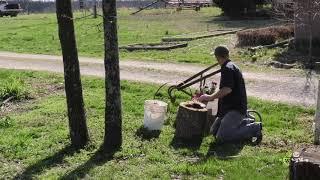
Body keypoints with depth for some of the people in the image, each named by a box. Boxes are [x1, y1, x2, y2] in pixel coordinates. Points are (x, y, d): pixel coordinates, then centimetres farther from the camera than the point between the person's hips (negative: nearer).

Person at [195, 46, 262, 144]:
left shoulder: (227, 68, -15)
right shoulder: (231, 66, 18)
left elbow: (227, 89, -27)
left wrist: (210, 97, -18)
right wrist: (213, 97, 31)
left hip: (235, 108, -10)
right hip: (229, 107, 10)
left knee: (221, 136, -18)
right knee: (214, 131, 11)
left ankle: (254, 128, -8)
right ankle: (245, 124, 13)